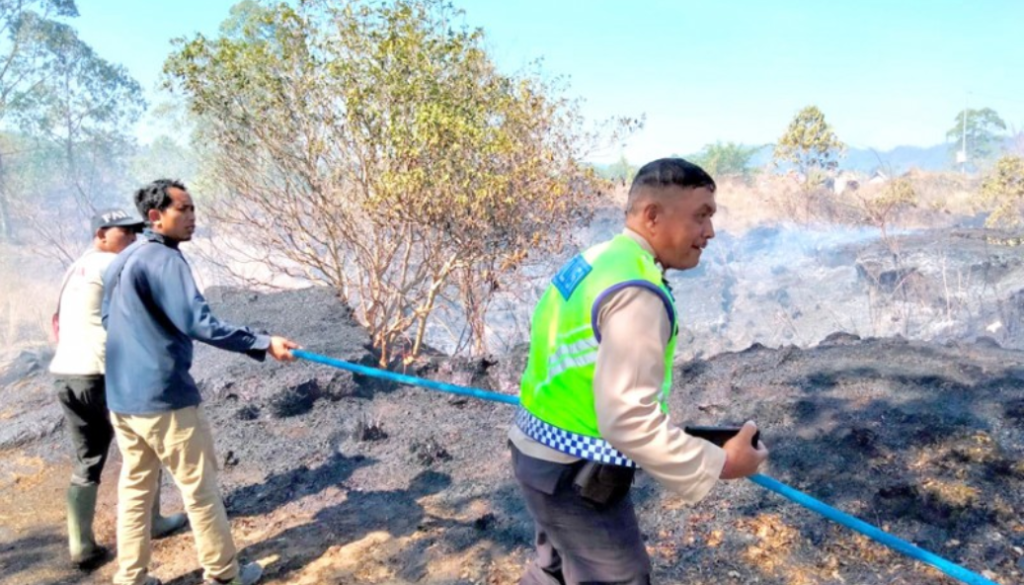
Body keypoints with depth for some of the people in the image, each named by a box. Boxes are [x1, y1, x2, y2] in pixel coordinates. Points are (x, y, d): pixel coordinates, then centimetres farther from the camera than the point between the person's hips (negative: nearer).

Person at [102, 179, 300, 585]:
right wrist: (263, 343, -28)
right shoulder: (164, 260, -16)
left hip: (121, 395, 9)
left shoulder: (121, 261, 13)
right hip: (163, 396, -9)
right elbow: (197, 322, -27)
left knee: (134, 486, 15)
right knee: (200, 488, 4)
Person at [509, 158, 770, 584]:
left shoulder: (593, 259, 4)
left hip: (540, 450, 9)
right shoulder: (636, 292, -26)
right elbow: (628, 420, -30)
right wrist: (719, 464, -21)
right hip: (575, 473, -9)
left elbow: (552, 346, 14)